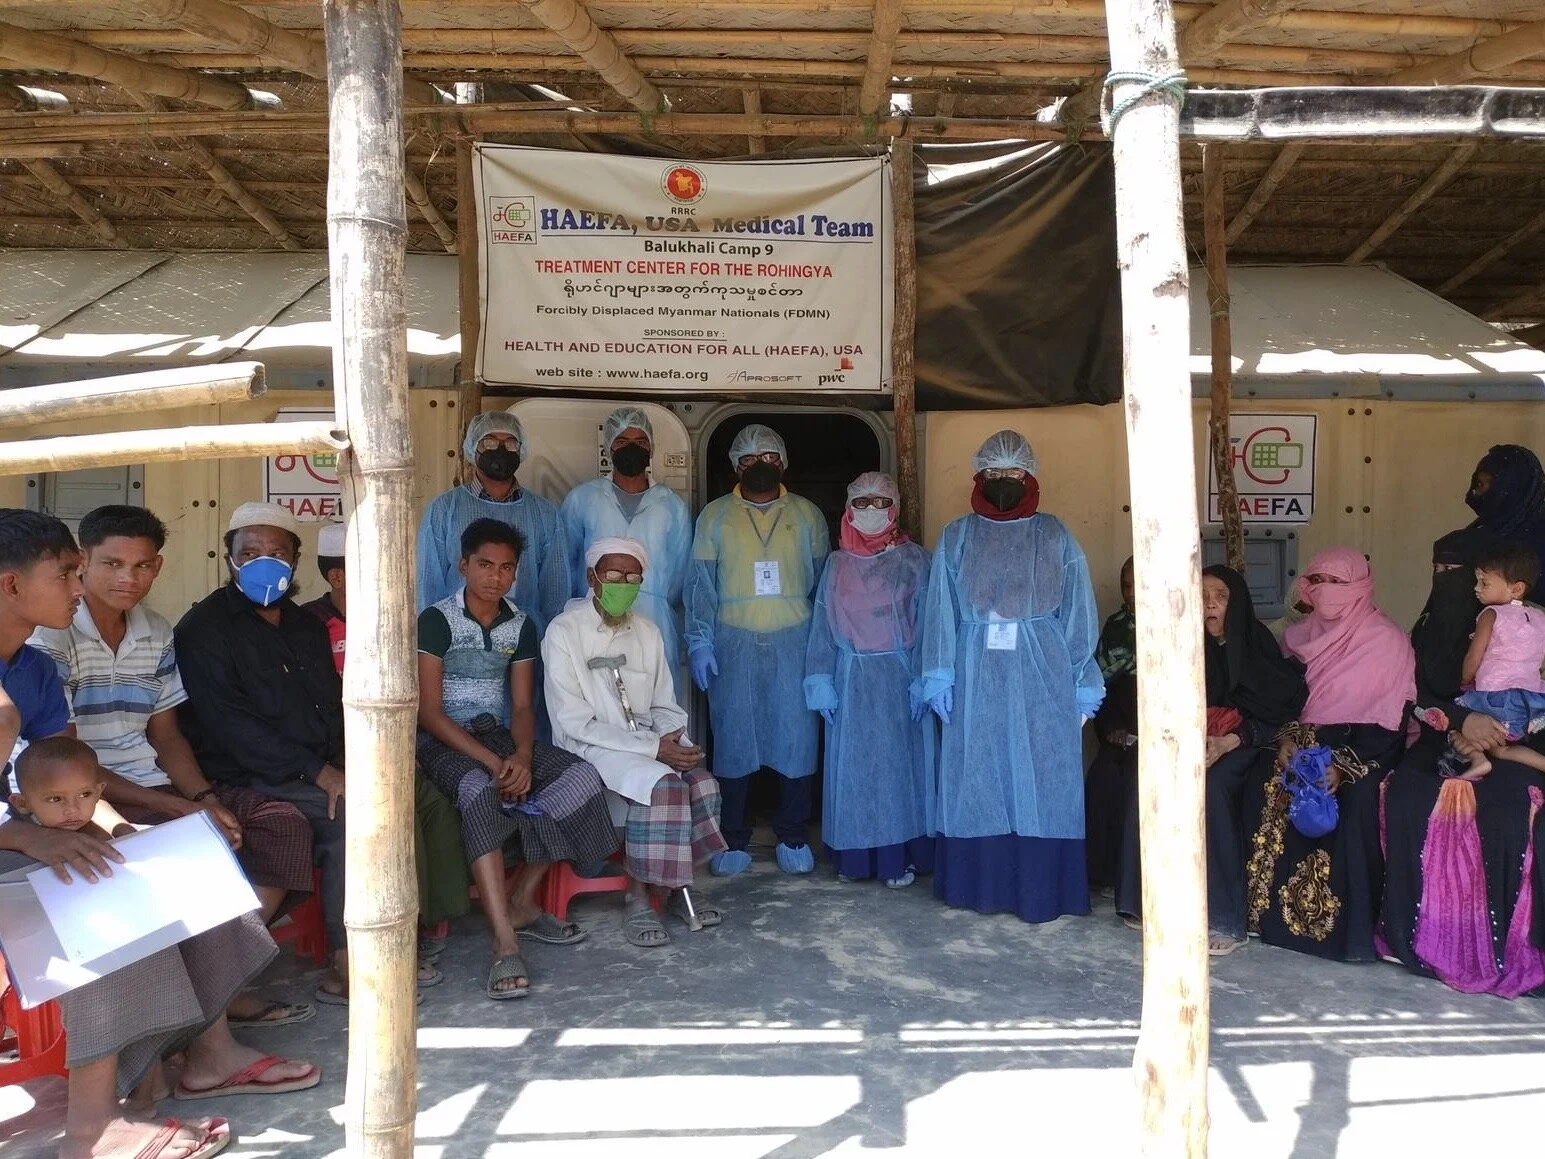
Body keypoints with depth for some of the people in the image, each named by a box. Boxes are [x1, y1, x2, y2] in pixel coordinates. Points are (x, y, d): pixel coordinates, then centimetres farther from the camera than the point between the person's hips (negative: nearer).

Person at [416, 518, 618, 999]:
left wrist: (522, 756, -16)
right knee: (479, 789, -38)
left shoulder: (521, 626, 8)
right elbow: (428, 712, -13)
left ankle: (522, 901, -6)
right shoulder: (437, 620, -8)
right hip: (442, 741, -6)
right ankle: (505, 944, -40)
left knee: (581, 777, -16)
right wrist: (492, 761, -22)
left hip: (498, 735, 6)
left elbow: (522, 706, 6)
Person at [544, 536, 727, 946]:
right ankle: (638, 898, -14)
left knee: (703, 783, -22)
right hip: (590, 748, -5)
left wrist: (673, 742, -10)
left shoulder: (648, 632, 11)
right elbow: (573, 721, -14)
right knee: (664, 786, -31)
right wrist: (652, 748, -20)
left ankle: (676, 886, -3)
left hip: (648, 742, 6)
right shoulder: (564, 632, -8)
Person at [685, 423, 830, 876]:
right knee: (732, 738, 4)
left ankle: (793, 838, 17)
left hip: (793, 642, 1)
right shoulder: (715, 516, 7)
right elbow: (700, 584, 4)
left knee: (796, 737, 3)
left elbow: (823, 581, 8)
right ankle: (732, 841, 16)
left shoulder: (808, 515, 9)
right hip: (733, 643, 0)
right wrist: (699, 643, -4)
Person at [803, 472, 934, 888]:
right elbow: (822, 624, 6)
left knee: (899, 761, 1)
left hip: (900, 677, -2)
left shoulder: (914, 560, 1)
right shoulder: (837, 564, 8)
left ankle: (899, 856, 10)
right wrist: (820, 681, -2)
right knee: (853, 764, 6)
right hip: (852, 680, 2)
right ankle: (855, 856, 15)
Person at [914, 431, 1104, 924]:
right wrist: (938, 679, -4)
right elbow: (940, 614, 4)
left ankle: (1040, 889, 9)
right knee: (977, 779, 5)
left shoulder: (1055, 537, 5)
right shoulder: (957, 538, 8)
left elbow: (1077, 616, 4)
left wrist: (1083, 686, -1)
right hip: (976, 678, 1)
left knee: (1041, 779, 1)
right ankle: (979, 883, 15)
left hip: (1043, 678, -1)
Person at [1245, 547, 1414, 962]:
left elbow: (1390, 719, -11)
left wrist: (1345, 765, -21)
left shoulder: (1386, 640, -5)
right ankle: (1277, 912, -10)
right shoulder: (1302, 635, 11)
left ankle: (1351, 927, -19)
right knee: (1268, 795, -20)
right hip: (1305, 746, 5)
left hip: (1364, 752, -4)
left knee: (1353, 802, -31)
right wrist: (1286, 740, -8)